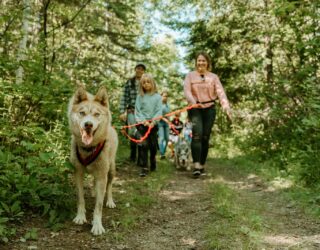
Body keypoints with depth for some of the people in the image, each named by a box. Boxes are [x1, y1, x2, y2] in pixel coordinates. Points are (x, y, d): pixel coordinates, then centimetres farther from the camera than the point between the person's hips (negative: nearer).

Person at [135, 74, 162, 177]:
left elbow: (159, 111, -1)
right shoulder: (140, 96, 5)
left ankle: (153, 161, 35)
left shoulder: (157, 96, 3)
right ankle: (144, 167, -7)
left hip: (153, 124, 1)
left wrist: (153, 121, -14)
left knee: (153, 145, 9)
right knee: (142, 145, -10)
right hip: (142, 123, -1)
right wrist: (143, 120, -12)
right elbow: (137, 110, 2)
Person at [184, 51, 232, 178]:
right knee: (197, 134, -19)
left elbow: (220, 92, -5)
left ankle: (202, 165, 16)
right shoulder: (190, 75, 5)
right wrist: (193, 102, -29)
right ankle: (196, 165, -22)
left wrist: (226, 106, -22)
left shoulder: (213, 77, 7)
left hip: (209, 109, 2)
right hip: (195, 109, -2)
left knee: (205, 137, 4)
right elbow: (187, 91, -9)